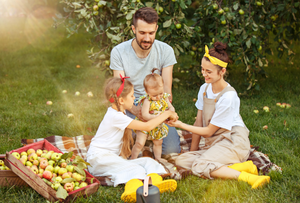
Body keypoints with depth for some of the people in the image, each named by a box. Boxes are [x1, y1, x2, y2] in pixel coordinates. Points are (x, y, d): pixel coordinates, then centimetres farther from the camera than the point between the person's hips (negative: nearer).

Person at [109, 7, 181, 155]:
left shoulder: (166, 51, -7)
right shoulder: (118, 52, -10)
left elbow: (167, 88, -8)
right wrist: (133, 109, -35)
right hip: (130, 107, 0)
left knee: (172, 150, -20)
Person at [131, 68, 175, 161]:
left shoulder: (164, 98, -7)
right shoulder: (147, 101, -26)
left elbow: (171, 107, 0)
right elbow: (144, 115, -31)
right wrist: (156, 116, -42)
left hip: (158, 127, 6)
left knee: (158, 142, 21)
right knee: (139, 143, -11)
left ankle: (158, 157, 42)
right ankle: (133, 159, 4)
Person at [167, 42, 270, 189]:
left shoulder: (228, 97, -18)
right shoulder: (204, 89, 7)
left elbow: (208, 131, -11)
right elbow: (198, 123, 9)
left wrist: (181, 125, -8)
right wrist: (193, 150, 7)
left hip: (233, 141, -9)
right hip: (214, 143, 9)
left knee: (200, 167, -31)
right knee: (181, 161, -14)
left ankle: (247, 177, -28)